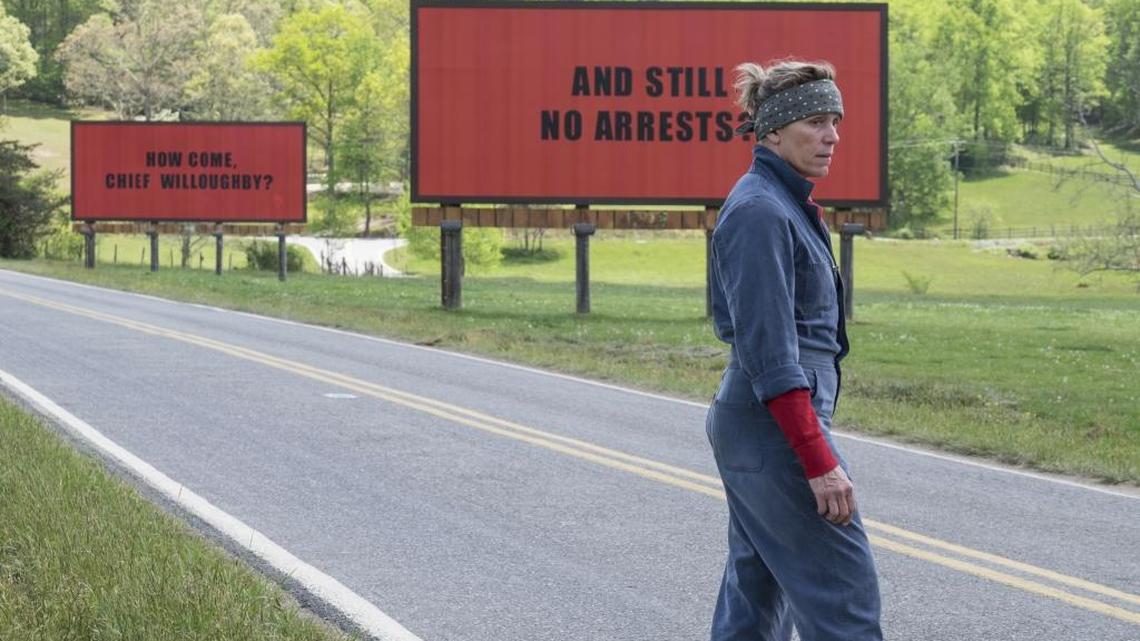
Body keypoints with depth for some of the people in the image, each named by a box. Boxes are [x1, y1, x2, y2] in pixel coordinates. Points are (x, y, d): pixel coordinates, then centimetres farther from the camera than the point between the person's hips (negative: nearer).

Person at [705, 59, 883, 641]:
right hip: (778, 426, -10)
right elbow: (769, 353, -22)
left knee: (757, 594, 12)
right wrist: (819, 462, -24)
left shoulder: (785, 203, 14)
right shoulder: (759, 211, -17)